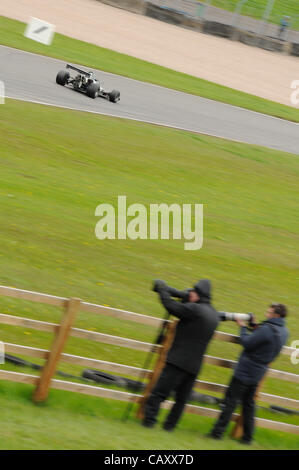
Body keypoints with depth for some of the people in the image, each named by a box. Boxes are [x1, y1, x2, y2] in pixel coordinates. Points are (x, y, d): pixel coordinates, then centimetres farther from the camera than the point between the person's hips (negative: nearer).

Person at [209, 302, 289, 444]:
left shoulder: (267, 329, -21)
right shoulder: (284, 332, 7)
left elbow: (247, 343, -17)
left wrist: (243, 327, -3)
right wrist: (256, 327, 6)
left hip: (245, 371, -8)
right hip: (257, 374, 8)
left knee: (231, 400, -3)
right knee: (248, 403, 16)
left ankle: (218, 432, -2)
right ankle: (247, 437, 17)